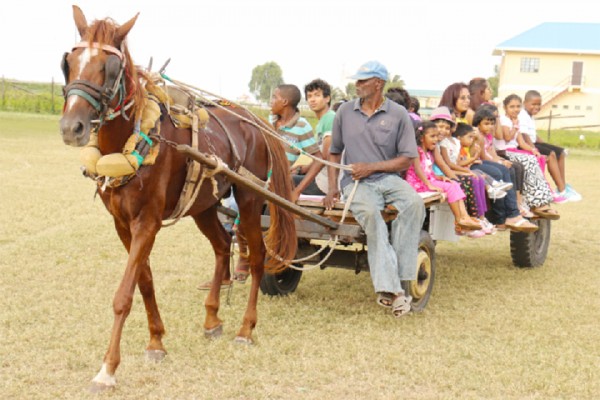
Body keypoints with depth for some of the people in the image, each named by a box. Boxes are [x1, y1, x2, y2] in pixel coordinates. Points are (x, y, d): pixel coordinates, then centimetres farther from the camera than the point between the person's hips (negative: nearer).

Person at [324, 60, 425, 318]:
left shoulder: (398, 115, 3)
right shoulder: (345, 112, 10)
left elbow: (407, 159, 1)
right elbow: (334, 152, 18)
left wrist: (371, 167, -10)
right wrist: (332, 188, 5)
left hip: (388, 178, 1)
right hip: (356, 182, -1)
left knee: (414, 203, -33)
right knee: (370, 213, -35)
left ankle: (399, 275, -31)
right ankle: (390, 289, -40)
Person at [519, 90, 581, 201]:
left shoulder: (530, 118, 18)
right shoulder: (522, 117, -16)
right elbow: (525, 136, -25)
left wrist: (545, 145, 13)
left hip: (533, 143, 12)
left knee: (560, 153, 9)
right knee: (551, 154, -23)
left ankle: (563, 186, 12)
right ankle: (562, 191, -22)